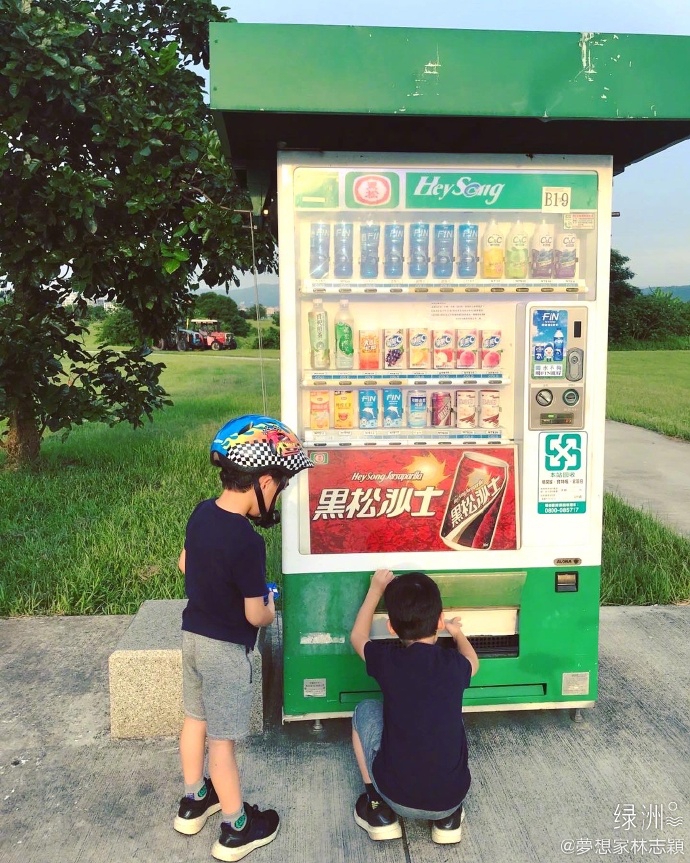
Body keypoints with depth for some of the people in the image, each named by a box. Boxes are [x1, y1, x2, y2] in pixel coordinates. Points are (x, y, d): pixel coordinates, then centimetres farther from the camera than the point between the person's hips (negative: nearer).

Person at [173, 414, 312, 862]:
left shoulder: (201, 512, -6)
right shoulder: (248, 542, -31)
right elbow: (255, 616, -22)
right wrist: (271, 609, -1)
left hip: (193, 632, 8)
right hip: (226, 648, -8)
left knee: (196, 719, 23)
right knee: (223, 738, 7)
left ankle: (194, 802, 44)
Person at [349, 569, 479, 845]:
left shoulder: (387, 659, -9)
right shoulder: (454, 664, -5)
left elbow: (358, 636, 16)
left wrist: (376, 590, 26)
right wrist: (458, 633, 42)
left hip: (397, 797, -2)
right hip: (450, 799, 2)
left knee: (365, 711, 18)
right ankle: (448, 818, 20)